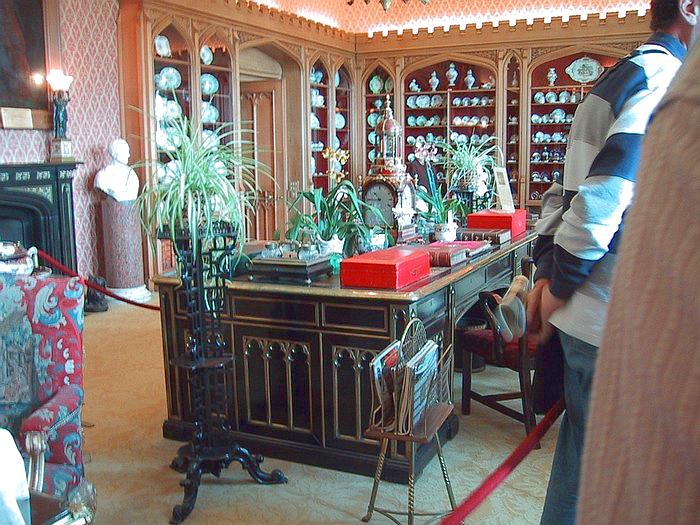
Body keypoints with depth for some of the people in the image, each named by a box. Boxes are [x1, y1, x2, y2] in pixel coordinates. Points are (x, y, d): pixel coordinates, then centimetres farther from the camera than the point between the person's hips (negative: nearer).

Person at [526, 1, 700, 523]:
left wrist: (547, 273, 10)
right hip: (622, 320, -9)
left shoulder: (616, 79, 18)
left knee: (583, 448, 22)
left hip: (589, 315, 10)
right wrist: (561, 285, -14)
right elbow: (604, 196, -23)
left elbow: (566, 189, 16)